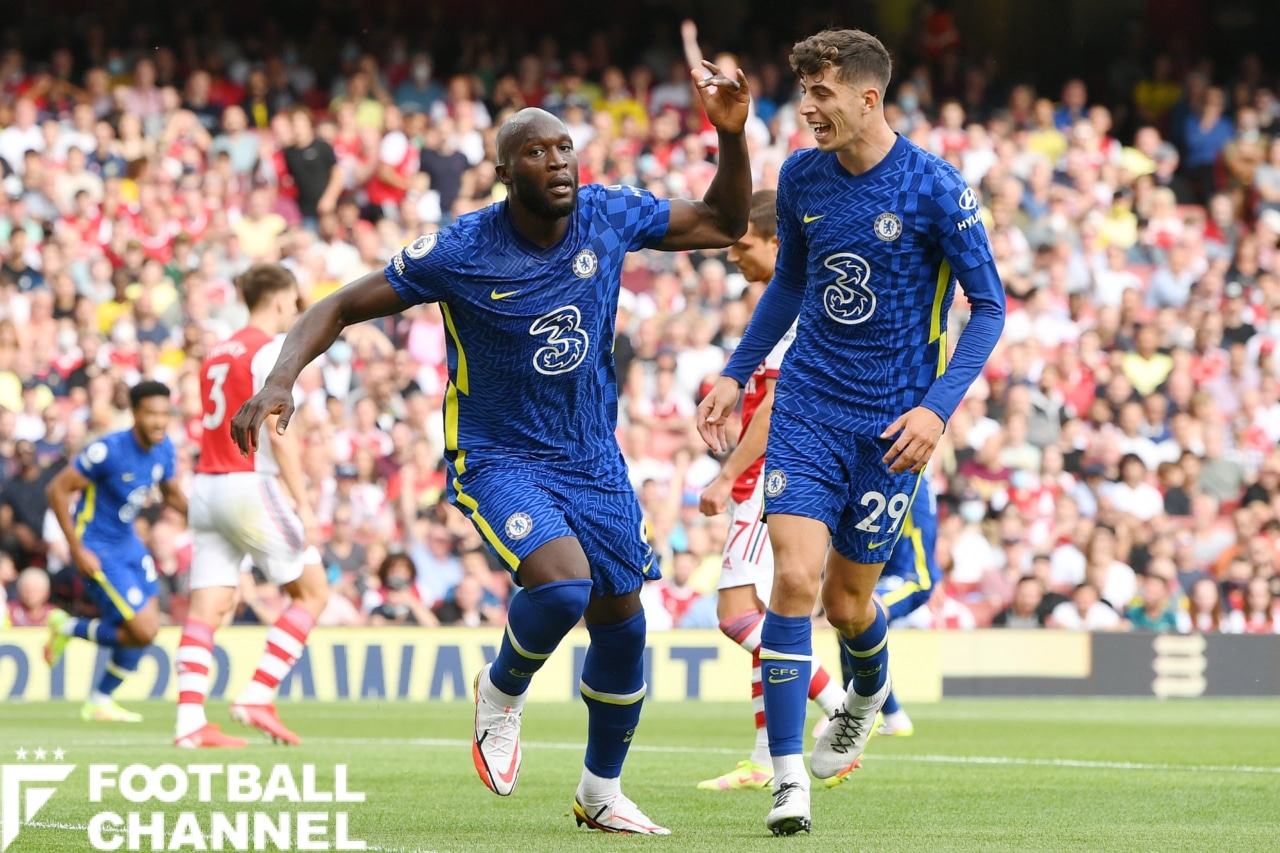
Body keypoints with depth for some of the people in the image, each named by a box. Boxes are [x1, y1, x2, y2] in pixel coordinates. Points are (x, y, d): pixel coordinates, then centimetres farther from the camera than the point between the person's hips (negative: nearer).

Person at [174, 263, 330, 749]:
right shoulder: (272, 349, -7)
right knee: (312, 591, 3)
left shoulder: (218, 354, 18)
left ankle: (190, 720, -9)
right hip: (249, 486, -8)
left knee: (207, 608, 1)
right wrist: (303, 503, -15)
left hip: (206, 486, 8)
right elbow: (279, 434, -14)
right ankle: (257, 696, -5)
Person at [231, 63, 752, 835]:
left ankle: (602, 792, 30)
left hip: (594, 459, 5)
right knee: (562, 584, -29)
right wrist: (281, 380, -28)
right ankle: (503, 693, 4)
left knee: (621, 623, 9)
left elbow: (725, 223, 6)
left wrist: (733, 136, -10)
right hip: (496, 457, -5)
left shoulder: (609, 217, -7)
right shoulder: (460, 252, -18)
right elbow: (341, 308, -12)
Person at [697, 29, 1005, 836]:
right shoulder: (801, 177, 2)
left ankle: (868, 692, 44)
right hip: (808, 407, 3)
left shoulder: (934, 187, -12)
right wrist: (737, 373, 15)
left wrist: (938, 407, -17)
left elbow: (989, 306, -7)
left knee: (847, 601, 7)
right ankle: (789, 780, -12)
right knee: (795, 578, -15)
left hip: (892, 421, -3)